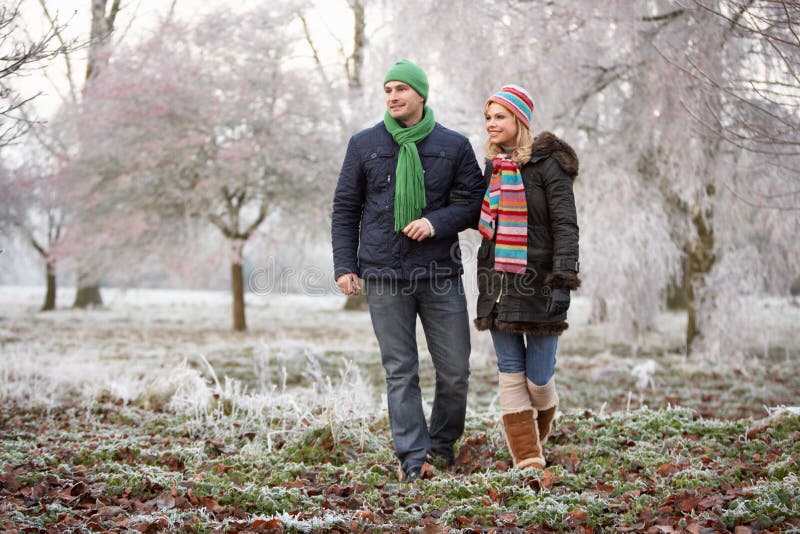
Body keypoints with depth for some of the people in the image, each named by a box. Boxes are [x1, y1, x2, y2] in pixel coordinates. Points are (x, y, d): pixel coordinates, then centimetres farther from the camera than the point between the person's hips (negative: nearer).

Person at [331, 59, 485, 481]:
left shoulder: (454, 146, 6)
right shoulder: (364, 145, 7)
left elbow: (474, 203, 7)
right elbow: (345, 209, 10)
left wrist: (437, 222, -12)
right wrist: (344, 266, 2)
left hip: (440, 273, 1)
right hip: (384, 276, 0)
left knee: (455, 370, 3)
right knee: (400, 371, 0)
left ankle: (443, 443, 25)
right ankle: (413, 457, 6)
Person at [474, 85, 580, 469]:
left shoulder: (547, 164, -7)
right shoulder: (491, 166, 13)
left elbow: (565, 225, -11)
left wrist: (563, 279, -20)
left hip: (538, 280, -6)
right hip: (498, 281, 6)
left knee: (538, 377, -2)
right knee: (510, 374, 1)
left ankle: (541, 430, 30)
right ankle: (528, 458, 4)